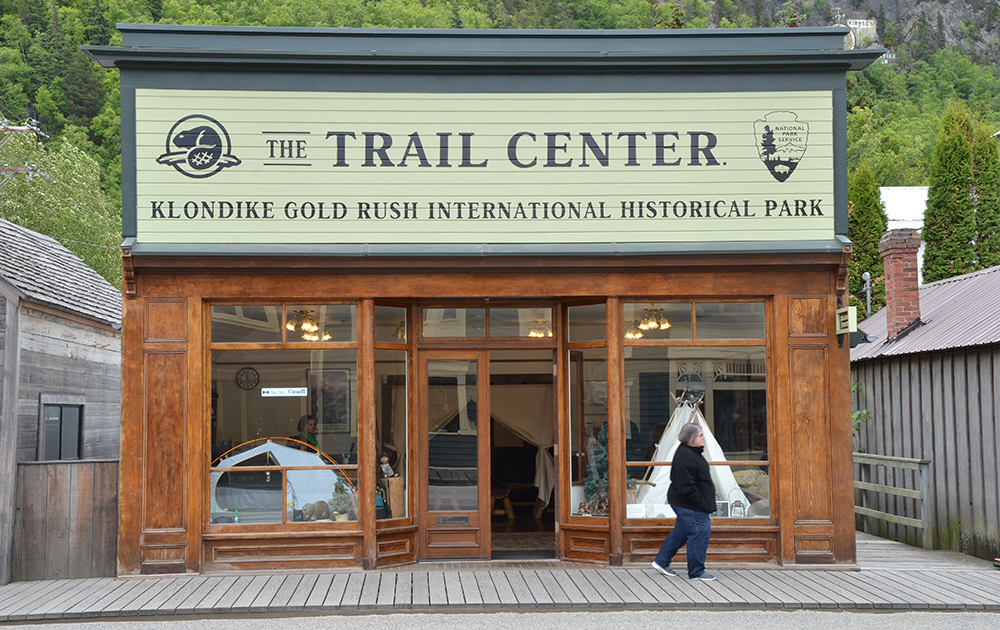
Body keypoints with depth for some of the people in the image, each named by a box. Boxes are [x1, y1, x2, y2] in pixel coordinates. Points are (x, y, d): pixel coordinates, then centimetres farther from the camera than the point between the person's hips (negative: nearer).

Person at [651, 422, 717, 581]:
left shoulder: (692, 452, 12)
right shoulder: (685, 456, -23)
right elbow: (686, 486, -25)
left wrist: (704, 503, 20)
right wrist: (701, 503, -22)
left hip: (687, 503, 11)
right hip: (690, 505, -11)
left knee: (681, 531, 19)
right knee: (700, 532, -4)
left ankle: (661, 561, 27)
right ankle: (696, 572, 6)